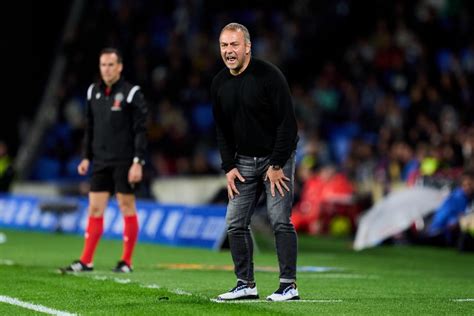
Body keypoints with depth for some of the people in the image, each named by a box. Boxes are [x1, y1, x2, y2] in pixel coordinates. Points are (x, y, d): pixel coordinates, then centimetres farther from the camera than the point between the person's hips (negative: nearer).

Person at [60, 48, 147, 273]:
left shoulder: (131, 93, -6)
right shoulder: (94, 92, 10)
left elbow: (141, 130, -8)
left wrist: (138, 162, -14)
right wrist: (86, 157, 12)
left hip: (124, 162, -5)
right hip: (100, 162, 5)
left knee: (127, 208, 0)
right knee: (95, 208, 2)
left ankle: (126, 261, 7)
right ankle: (86, 261, 3)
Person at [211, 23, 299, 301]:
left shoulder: (269, 75, -16)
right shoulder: (220, 83, 4)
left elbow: (287, 122, -17)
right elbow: (222, 130, 13)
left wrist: (277, 165, -18)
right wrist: (229, 166, 3)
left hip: (276, 158, -6)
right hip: (244, 161, 6)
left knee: (281, 221, -9)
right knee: (235, 223, 1)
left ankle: (289, 285, -4)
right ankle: (246, 284, 9)